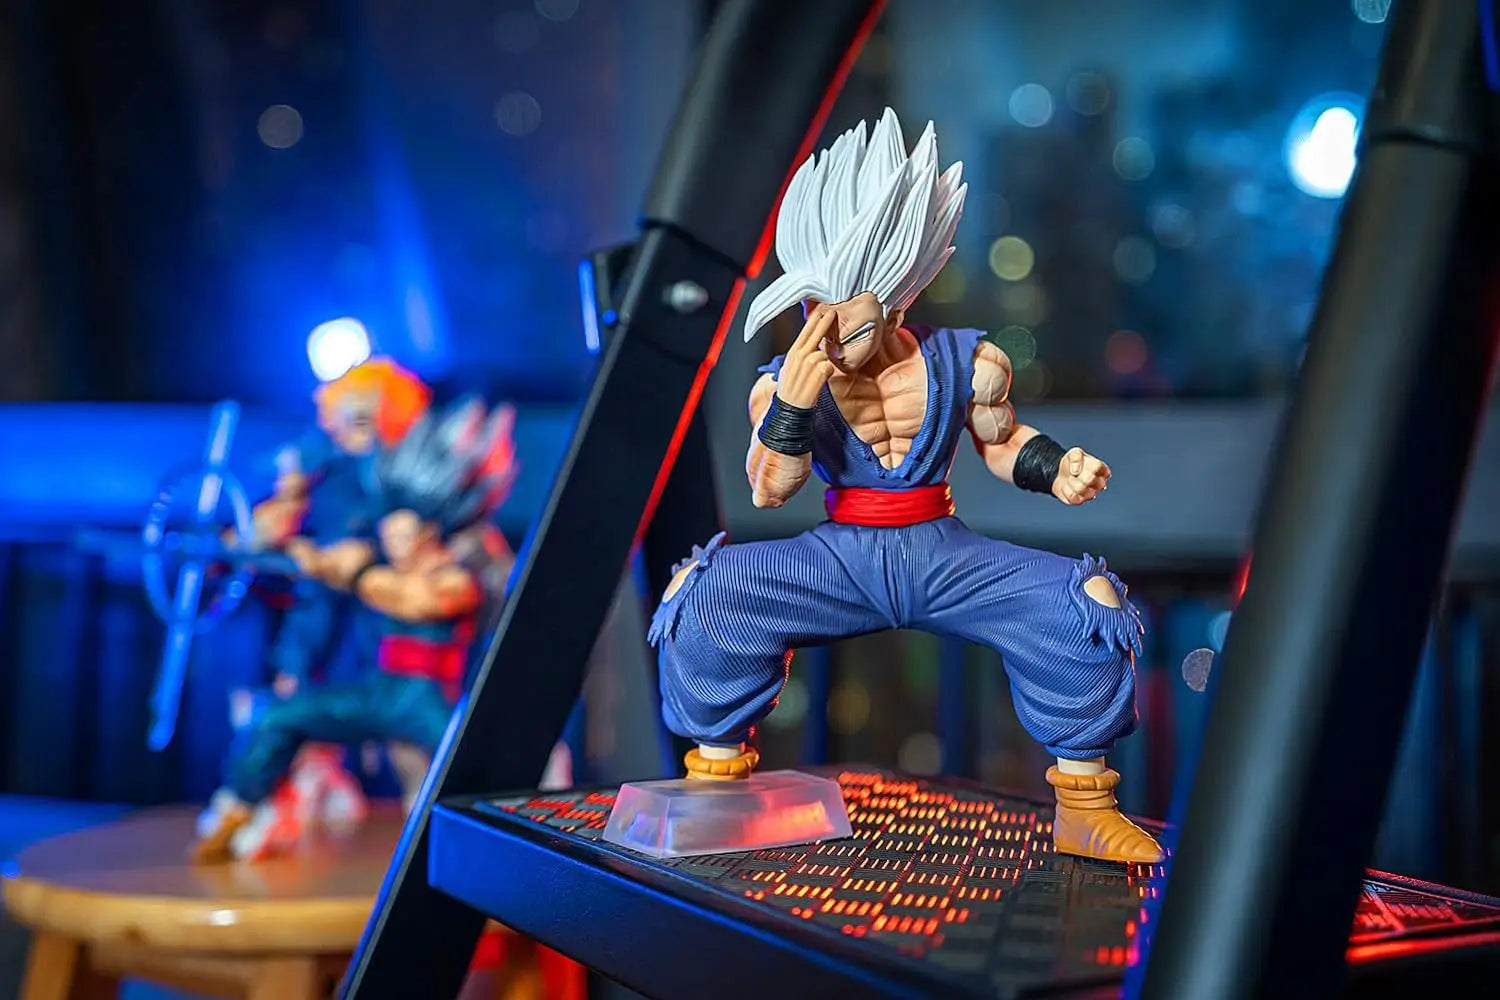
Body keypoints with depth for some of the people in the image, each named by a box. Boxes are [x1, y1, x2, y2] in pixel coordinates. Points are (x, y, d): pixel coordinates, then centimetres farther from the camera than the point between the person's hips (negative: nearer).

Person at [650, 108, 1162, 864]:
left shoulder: (966, 365, -8)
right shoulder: (783, 383, -11)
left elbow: (1001, 442, 9)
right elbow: (768, 493, -18)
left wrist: (1057, 471, -11)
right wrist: (793, 406, -33)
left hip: (940, 554, 0)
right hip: (839, 558, 0)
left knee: (1086, 605, -23)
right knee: (704, 595, -23)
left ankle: (1082, 806, -5)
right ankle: (715, 777, -3)